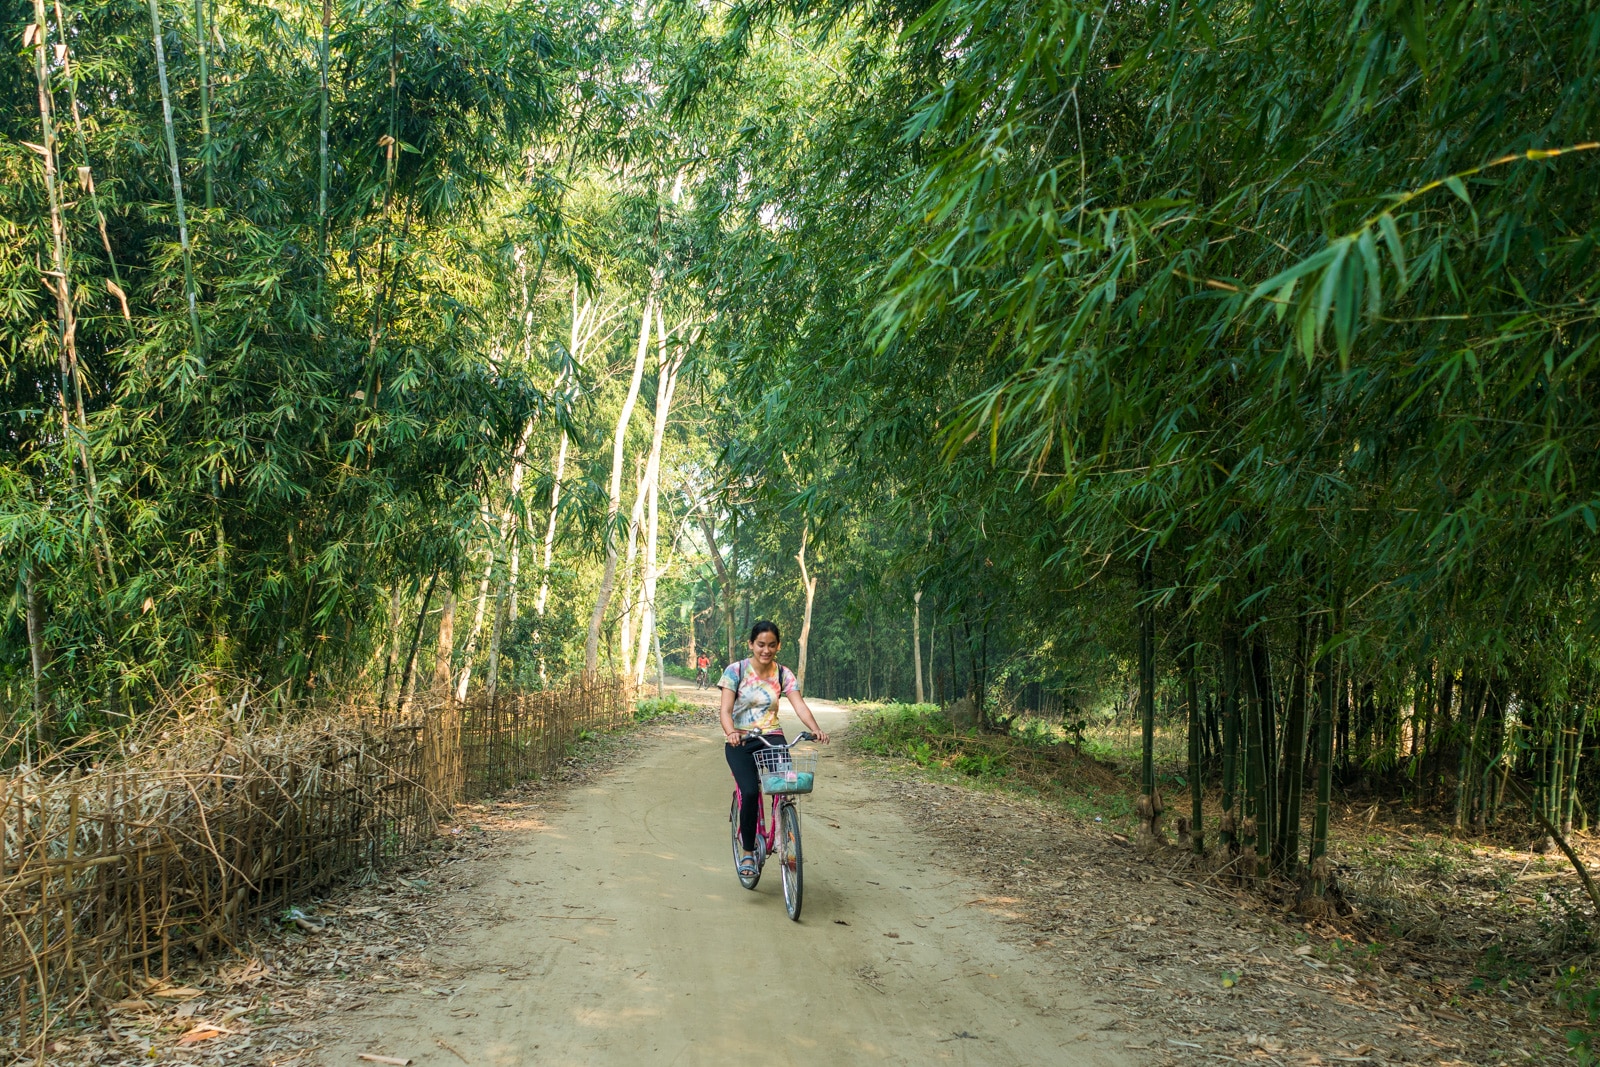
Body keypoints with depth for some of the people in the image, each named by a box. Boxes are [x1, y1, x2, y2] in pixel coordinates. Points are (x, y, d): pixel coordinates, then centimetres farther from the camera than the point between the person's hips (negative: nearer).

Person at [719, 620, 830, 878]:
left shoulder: (783, 674, 2)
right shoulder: (735, 671, -6)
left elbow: (799, 705, -10)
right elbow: (726, 709, -14)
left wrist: (816, 729, -29)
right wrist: (731, 732, -35)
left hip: (771, 737, 2)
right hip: (739, 741, -2)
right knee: (750, 792, -24)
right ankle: (747, 852, -4)